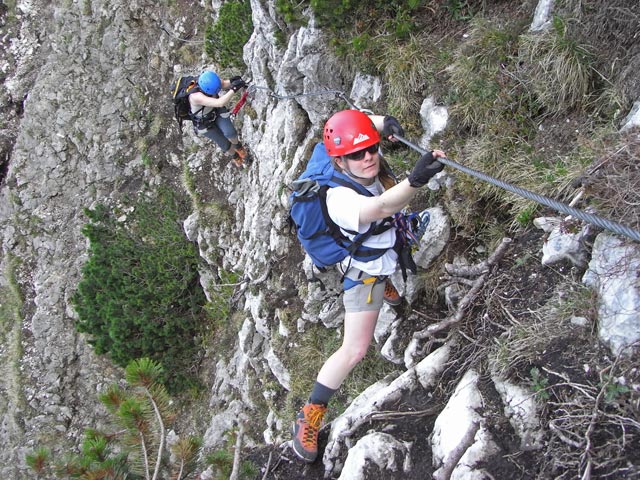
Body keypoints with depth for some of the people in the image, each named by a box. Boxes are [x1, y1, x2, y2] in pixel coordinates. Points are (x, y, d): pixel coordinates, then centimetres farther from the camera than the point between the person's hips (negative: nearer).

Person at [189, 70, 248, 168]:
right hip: (204, 122, -4)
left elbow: (223, 84, -14)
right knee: (225, 144, 5)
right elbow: (220, 103, -55)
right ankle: (234, 156, 40)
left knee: (230, 133, -15)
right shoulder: (196, 96, -46)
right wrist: (234, 89, -57)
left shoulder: (209, 79, -30)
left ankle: (237, 146, 20)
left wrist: (232, 82, -36)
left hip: (217, 111, 4)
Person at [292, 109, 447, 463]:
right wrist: (415, 180, -78)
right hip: (365, 271, -7)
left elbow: (363, 121, -5)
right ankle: (309, 416, 5)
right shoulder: (340, 199, -42)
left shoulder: (369, 167, -22)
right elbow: (382, 208, -60)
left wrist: (385, 122, -27)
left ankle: (387, 287, 78)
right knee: (355, 350, -10)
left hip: (391, 246, 7)